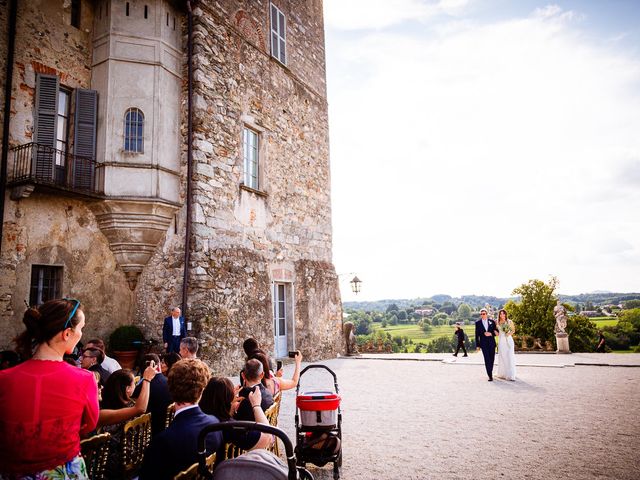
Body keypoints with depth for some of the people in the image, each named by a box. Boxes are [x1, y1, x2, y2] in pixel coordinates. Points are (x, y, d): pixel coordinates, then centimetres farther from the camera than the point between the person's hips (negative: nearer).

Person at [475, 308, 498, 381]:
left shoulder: (492, 322, 5)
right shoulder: (478, 323, 1)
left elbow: (496, 332, 6)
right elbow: (477, 335, 2)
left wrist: (490, 334, -14)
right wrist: (477, 345, -1)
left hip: (491, 343, 2)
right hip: (483, 343, -2)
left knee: (492, 359, 9)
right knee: (487, 359, -9)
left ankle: (490, 372, 30)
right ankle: (490, 376, -10)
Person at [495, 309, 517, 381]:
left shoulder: (509, 321, 1)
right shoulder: (498, 323, 5)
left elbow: (513, 330, 8)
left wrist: (509, 333, -9)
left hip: (508, 340, -1)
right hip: (501, 341, 2)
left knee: (510, 357, -5)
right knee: (502, 357, 4)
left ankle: (510, 375, 0)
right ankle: (502, 374, 13)